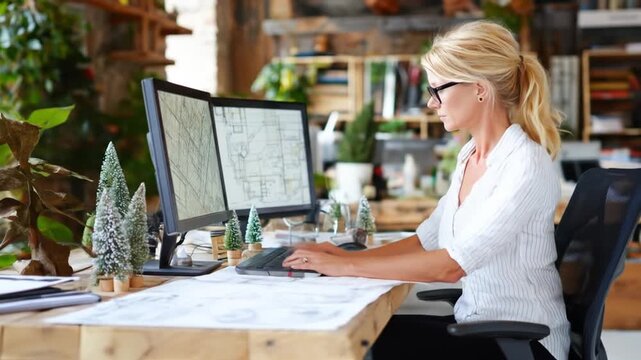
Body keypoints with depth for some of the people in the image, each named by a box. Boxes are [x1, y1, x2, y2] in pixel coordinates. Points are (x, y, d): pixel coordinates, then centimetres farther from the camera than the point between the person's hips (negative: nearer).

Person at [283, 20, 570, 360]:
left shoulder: (526, 166, -21)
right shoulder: (469, 155, 7)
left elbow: (451, 264, -26)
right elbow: (426, 240, 8)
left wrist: (347, 266, -22)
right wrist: (347, 255, -5)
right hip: (476, 323, 7)